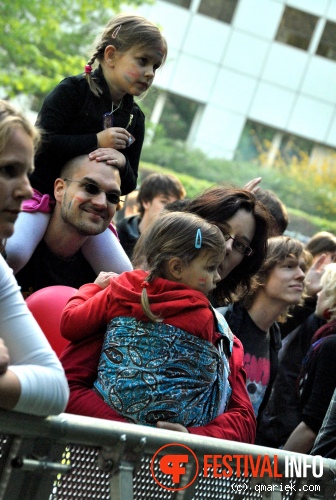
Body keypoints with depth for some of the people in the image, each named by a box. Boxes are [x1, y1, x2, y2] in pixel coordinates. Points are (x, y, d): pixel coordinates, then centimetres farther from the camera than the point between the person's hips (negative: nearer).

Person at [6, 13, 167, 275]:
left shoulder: (135, 118, 8)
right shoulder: (73, 90, -8)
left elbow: (128, 186, 8)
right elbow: (40, 143, -18)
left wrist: (122, 163, -15)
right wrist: (96, 141, -19)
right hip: (42, 191, -5)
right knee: (13, 252, -31)